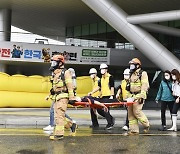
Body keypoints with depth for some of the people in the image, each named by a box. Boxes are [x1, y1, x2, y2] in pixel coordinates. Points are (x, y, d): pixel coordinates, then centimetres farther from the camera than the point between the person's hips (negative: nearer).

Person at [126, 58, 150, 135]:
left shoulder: (143, 74, -5)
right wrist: (128, 96, 18)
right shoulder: (132, 75, 20)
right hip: (131, 96, 8)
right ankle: (134, 130, 7)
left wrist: (142, 96, -21)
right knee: (130, 113, 3)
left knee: (137, 111, -14)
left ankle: (146, 125, 8)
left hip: (139, 96, -8)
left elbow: (144, 85, -14)